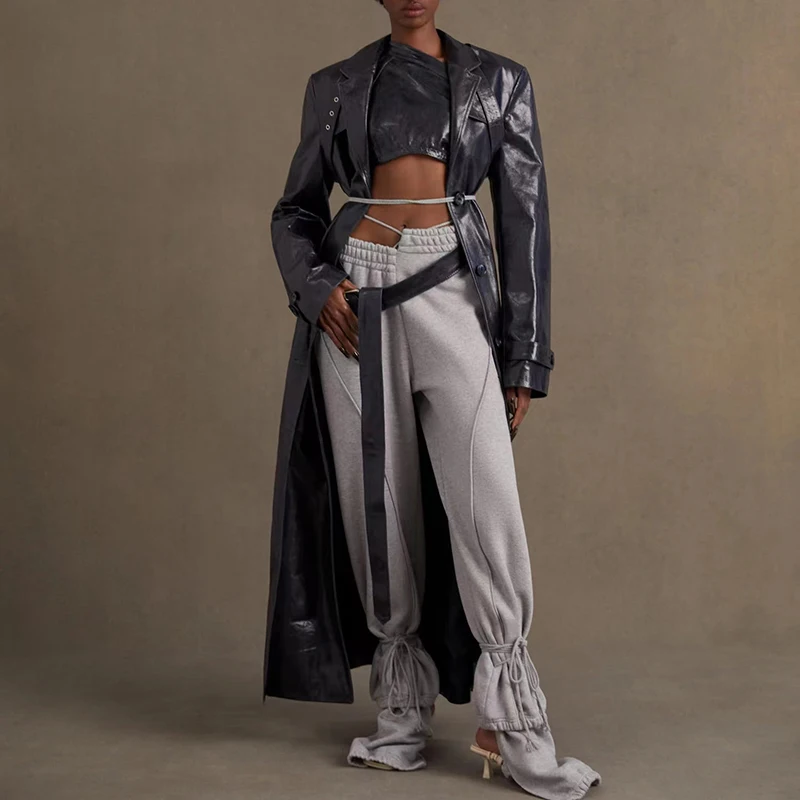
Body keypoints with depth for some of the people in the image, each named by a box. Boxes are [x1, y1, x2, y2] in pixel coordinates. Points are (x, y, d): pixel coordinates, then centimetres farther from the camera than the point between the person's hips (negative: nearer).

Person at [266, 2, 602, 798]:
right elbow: (296, 208, 16)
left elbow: (523, 220, 5)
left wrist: (524, 358, 0)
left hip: (452, 293, -1)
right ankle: (402, 709, 17)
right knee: (379, 502, 3)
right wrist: (314, 285, -6)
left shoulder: (499, 81, 9)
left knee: (486, 502, -11)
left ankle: (512, 726, 1)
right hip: (356, 295, 1)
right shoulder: (336, 85, 11)